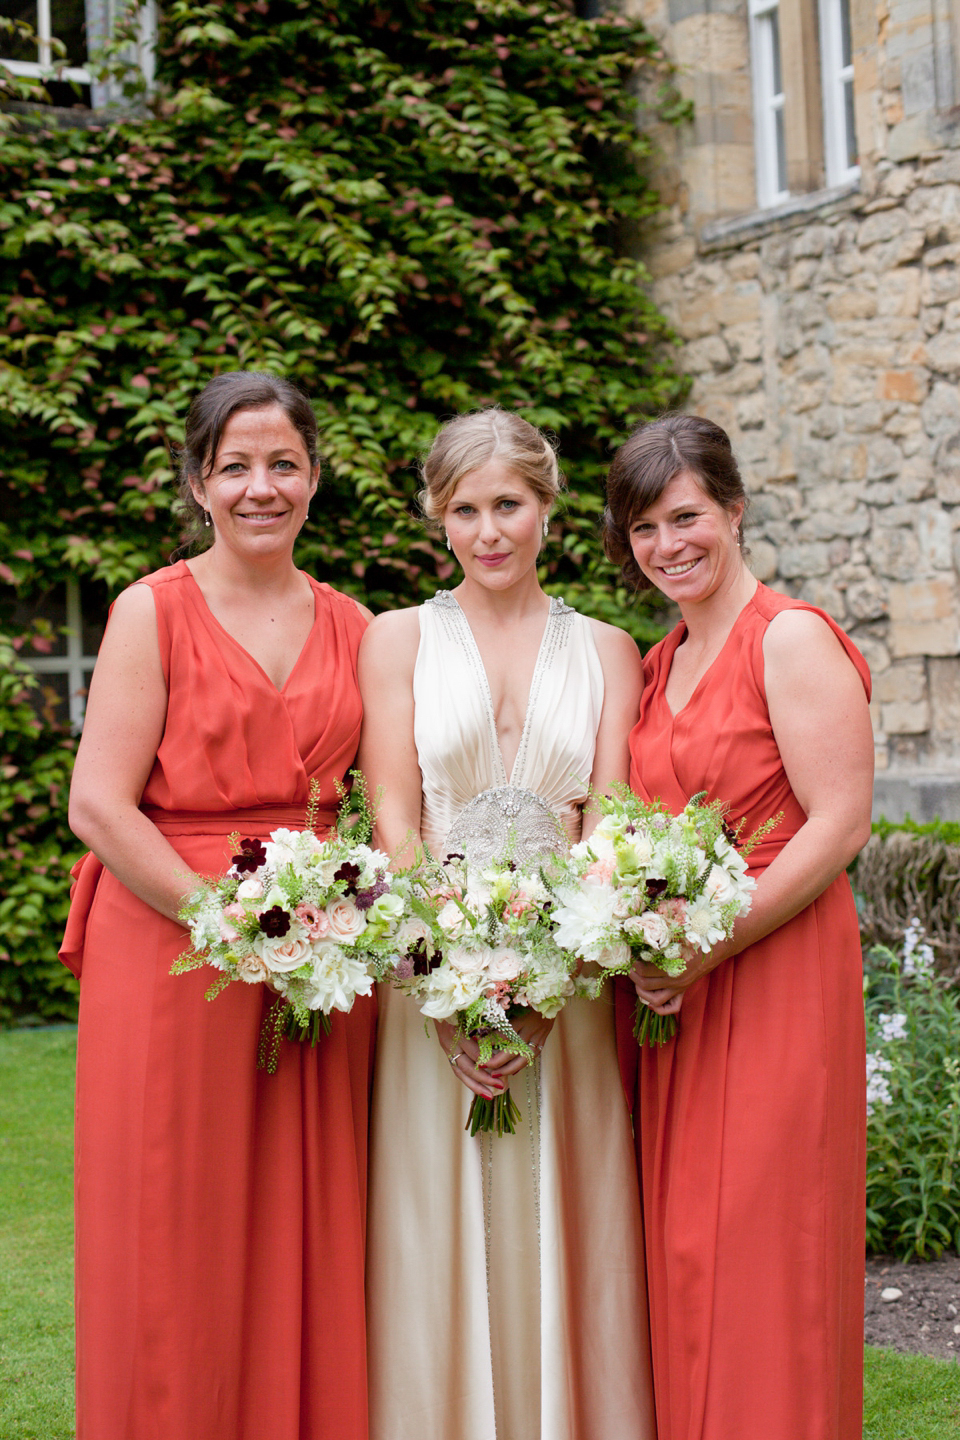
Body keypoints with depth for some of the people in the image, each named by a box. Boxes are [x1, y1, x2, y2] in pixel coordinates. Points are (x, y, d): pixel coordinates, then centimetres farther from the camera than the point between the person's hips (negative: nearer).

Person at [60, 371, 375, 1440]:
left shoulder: (351, 625, 10)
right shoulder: (153, 611, -3)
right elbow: (99, 806, -10)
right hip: (173, 946, -4)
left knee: (314, 1232, 8)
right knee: (183, 1240, 2)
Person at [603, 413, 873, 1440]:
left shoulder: (791, 639, -8)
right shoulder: (658, 664, 15)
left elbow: (840, 826, -14)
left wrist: (704, 947, -18)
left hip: (773, 972, -7)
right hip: (664, 989, 7)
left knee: (755, 1246, -2)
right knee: (676, 1247, 9)